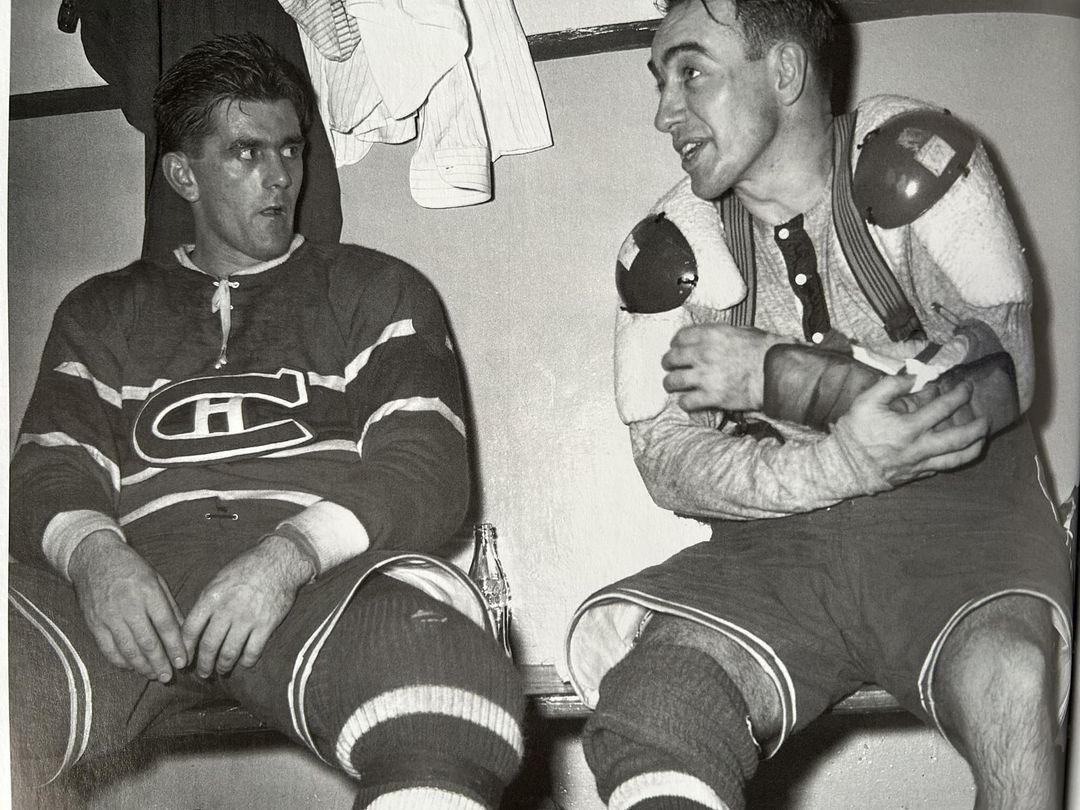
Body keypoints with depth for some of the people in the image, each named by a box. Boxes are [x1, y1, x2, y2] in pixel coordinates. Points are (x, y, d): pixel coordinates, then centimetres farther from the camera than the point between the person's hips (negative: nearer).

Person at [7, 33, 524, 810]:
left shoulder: (379, 292, 22)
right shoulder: (103, 312, 29)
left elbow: (427, 468, 7)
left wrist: (289, 554, -13)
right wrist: (92, 554, -12)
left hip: (323, 571, -1)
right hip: (137, 576, 1)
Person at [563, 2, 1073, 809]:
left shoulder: (912, 158, -6)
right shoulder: (669, 247, 3)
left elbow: (1003, 376, -12)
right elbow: (669, 462, -3)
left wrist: (775, 374, -14)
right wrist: (844, 463, -21)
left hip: (957, 511, -1)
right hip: (779, 542, 2)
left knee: (1007, 674, -33)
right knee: (648, 711, -28)